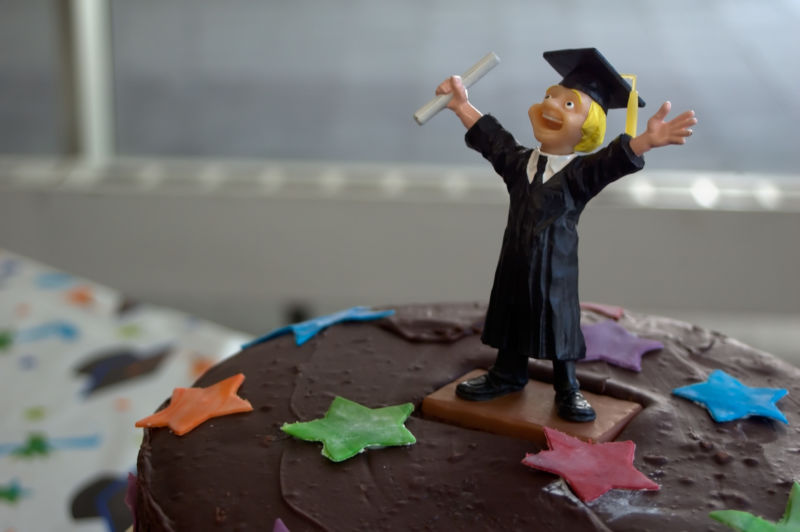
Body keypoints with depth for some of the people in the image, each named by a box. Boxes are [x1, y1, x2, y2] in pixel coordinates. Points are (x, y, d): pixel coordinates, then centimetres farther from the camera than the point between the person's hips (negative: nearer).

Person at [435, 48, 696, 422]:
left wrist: (646, 140, -46)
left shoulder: (581, 173, -12)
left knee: (559, 323, 4)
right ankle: (508, 374, 36)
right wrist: (462, 106, 8)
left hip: (555, 270, -5)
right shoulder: (520, 163, 3)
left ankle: (567, 388, 20)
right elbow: (491, 137, 12)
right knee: (511, 317, 17)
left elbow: (614, 160, -28)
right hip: (514, 264, 5)